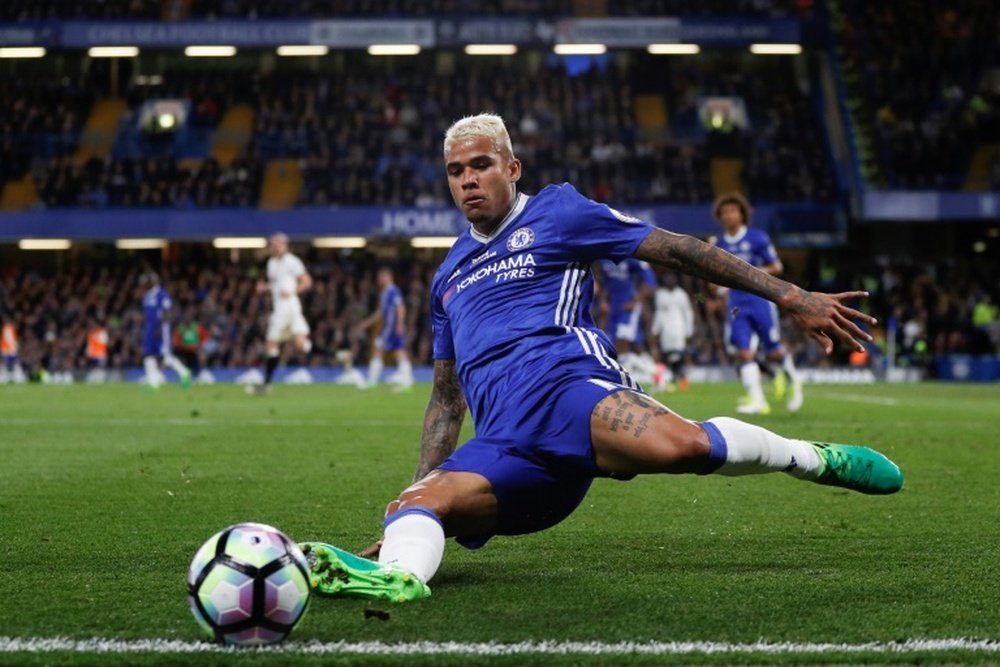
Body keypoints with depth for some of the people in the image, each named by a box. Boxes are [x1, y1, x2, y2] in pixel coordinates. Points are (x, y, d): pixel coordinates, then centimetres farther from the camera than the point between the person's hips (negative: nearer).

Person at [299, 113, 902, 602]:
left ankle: (811, 458, -11)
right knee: (414, 506, -24)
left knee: (681, 445, -36)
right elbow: (446, 401, 36)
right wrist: (418, 481, 25)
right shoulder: (449, 277, 32)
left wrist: (792, 297, 5)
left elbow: (677, 249, 11)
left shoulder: (556, 212, 15)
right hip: (503, 446, 5)